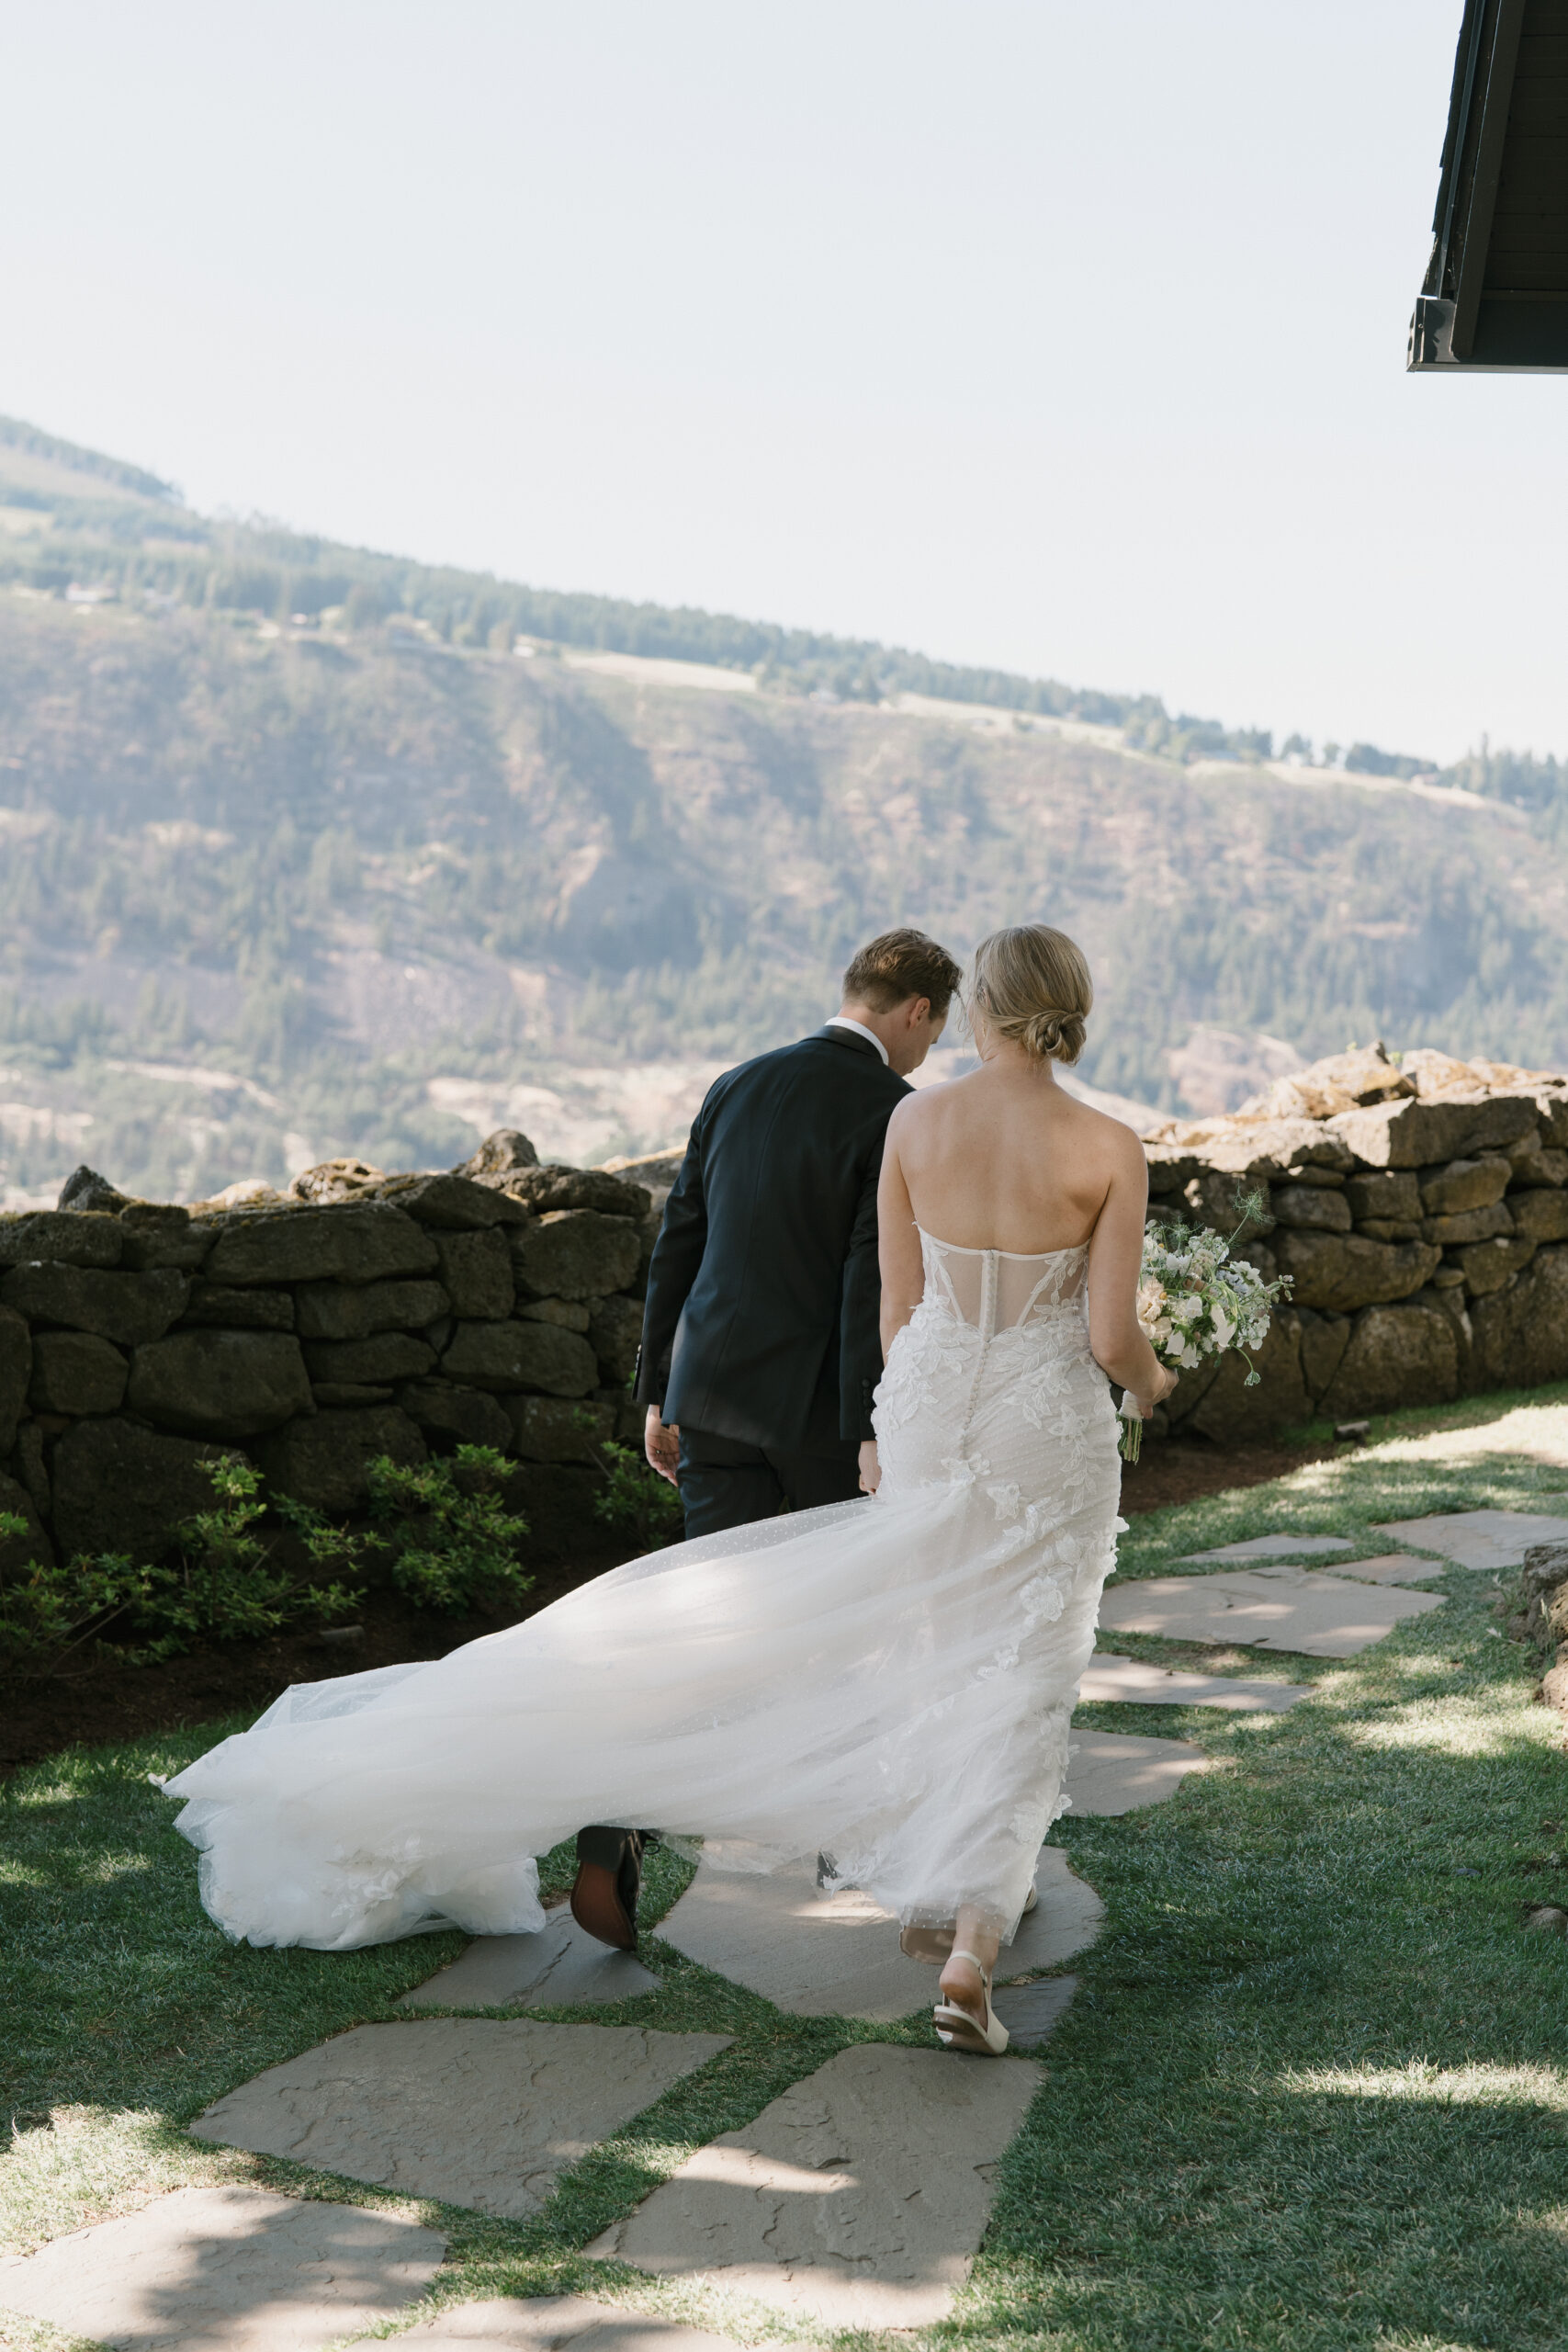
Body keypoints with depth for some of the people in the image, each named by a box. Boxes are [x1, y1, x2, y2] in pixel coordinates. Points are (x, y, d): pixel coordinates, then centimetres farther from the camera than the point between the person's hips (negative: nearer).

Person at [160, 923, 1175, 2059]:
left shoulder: (914, 1119, -3)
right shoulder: (1110, 1149, -12)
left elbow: (900, 1306, 3)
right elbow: (1113, 1338, -10)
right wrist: (1151, 1380, 14)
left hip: (930, 1413, 3)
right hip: (1049, 1434, -3)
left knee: (939, 1646, 24)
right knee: (1017, 1692, 0)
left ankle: (947, 1890, 36)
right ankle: (970, 1943, -17)